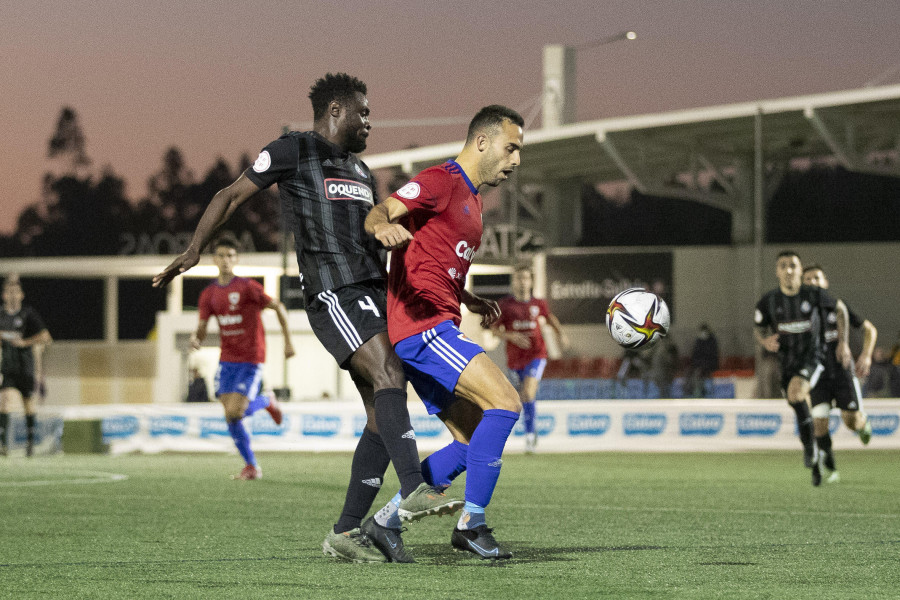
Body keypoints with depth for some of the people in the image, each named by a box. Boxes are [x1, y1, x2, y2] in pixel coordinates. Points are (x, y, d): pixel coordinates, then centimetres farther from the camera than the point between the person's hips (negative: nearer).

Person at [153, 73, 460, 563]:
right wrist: (194, 250, -2)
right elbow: (232, 196, 7)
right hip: (333, 293, -8)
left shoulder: (360, 172, 27)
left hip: (372, 293, 8)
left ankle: (346, 532, 4)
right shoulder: (294, 150, 5)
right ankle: (414, 490, -42)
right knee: (388, 375, -28)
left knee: (383, 418, 0)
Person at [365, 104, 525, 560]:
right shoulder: (441, 181, -6)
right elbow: (376, 214, -18)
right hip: (422, 327, -10)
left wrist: (469, 300, 19)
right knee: (504, 402, -19)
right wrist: (383, 226, -41)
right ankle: (472, 524, -15)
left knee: (473, 443, 9)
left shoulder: (471, 197, 25)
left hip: (437, 331, 10)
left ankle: (385, 521, 11)